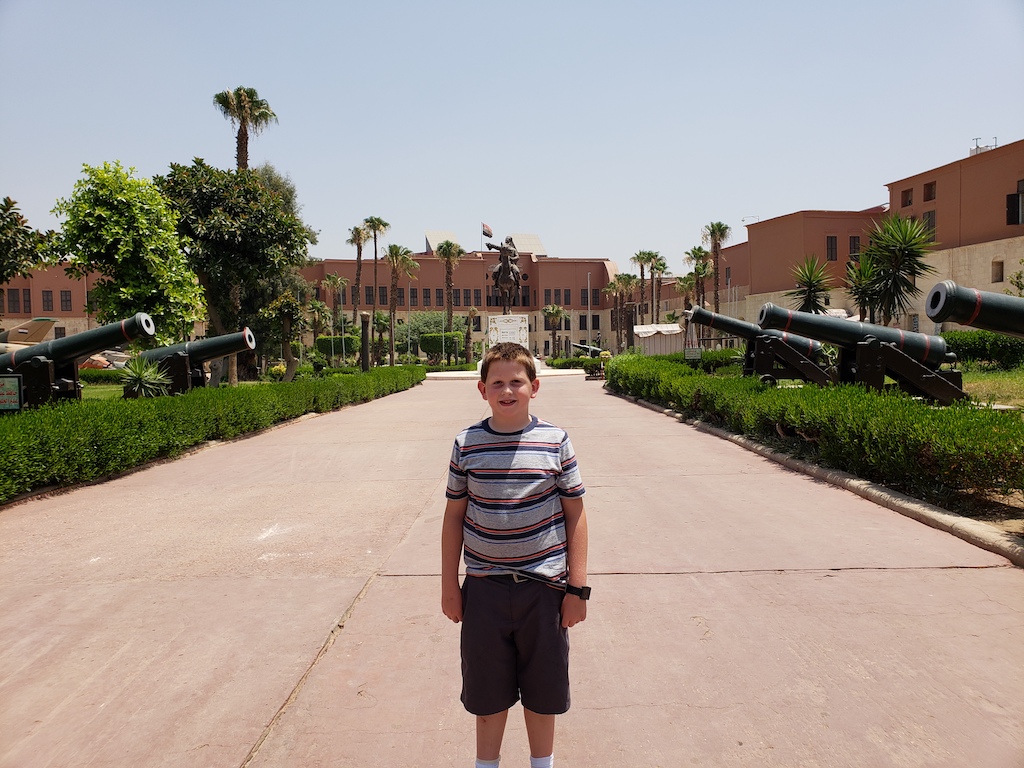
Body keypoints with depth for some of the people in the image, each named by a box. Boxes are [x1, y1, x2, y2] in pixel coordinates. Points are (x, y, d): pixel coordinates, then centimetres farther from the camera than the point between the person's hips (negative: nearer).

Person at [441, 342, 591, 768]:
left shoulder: (554, 441, -6)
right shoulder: (466, 444, -3)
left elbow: (574, 513, -1)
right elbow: (454, 514, 4)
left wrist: (577, 587, -2)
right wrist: (449, 585, 5)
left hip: (544, 586, -1)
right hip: (484, 589, 1)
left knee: (542, 692, 15)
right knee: (487, 692, 16)